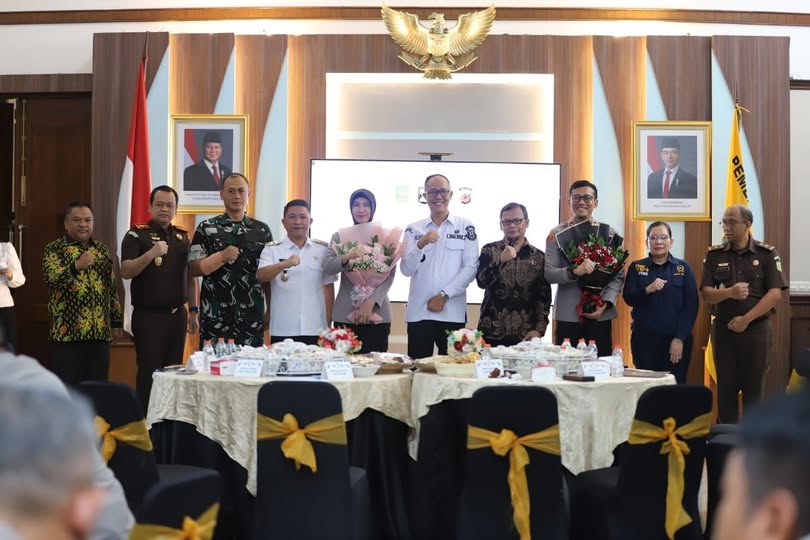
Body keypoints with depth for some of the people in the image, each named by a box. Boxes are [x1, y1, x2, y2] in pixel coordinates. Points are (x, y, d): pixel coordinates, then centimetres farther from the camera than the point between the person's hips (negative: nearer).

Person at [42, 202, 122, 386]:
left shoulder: (103, 250, 15)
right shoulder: (54, 249, 0)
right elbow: (50, 278, -17)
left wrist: (116, 321, 13)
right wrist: (77, 265, -31)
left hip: (100, 332, 5)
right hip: (67, 332, -4)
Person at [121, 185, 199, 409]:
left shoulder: (183, 236, 12)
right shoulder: (136, 235, -3)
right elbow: (126, 272, -14)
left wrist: (193, 311, 13)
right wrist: (151, 253, -28)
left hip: (177, 314, 5)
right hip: (148, 315, -5)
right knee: (149, 372, -3)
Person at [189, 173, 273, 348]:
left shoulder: (262, 230, 10)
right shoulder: (206, 228, 4)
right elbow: (193, 269, -1)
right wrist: (221, 257, -16)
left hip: (252, 318, 2)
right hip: (215, 318, -2)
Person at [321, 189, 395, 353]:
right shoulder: (339, 236, 10)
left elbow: (389, 275, -3)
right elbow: (327, 266, -5)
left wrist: (371, 302, -16)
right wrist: (346, 258, -25)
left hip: (377, 313, -1)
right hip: (345, 314, 1)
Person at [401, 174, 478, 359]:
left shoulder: (465, 227, 5)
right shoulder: (413, 229, 9)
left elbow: (471, 267, -1)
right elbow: (406, 270, 1)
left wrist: (445, 295, -8)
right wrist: (420, 245, -16)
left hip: (453, 312, -1)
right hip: (419, 312, 1)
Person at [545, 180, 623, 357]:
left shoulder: (609, 233, 6)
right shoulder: (556, 234, 3)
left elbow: (618, 275, 3)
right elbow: (549, 274, -5)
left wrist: (606, 303, -11)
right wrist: (574, 271, -23)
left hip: (601, 315, 1)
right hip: (567, 315, -1)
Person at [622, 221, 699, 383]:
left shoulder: (683, 268, 4)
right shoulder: (636, 267, 6)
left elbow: (691, 305, -1)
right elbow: (628, 299, -2)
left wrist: (680, 338, -9)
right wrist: (648, 289, -21)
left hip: (676, 340, 0)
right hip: (644, 339, 0)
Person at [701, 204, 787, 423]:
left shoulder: (767, 254, -1)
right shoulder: (714, 255, 4)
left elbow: (775, 293, -8)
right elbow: (706, 294, -1)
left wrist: (746, 319, -13)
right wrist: (730, 292, -22)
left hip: (756, 328, -1)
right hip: (723, 328, 2)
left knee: (754, 388, 3)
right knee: (725, 388, 4)